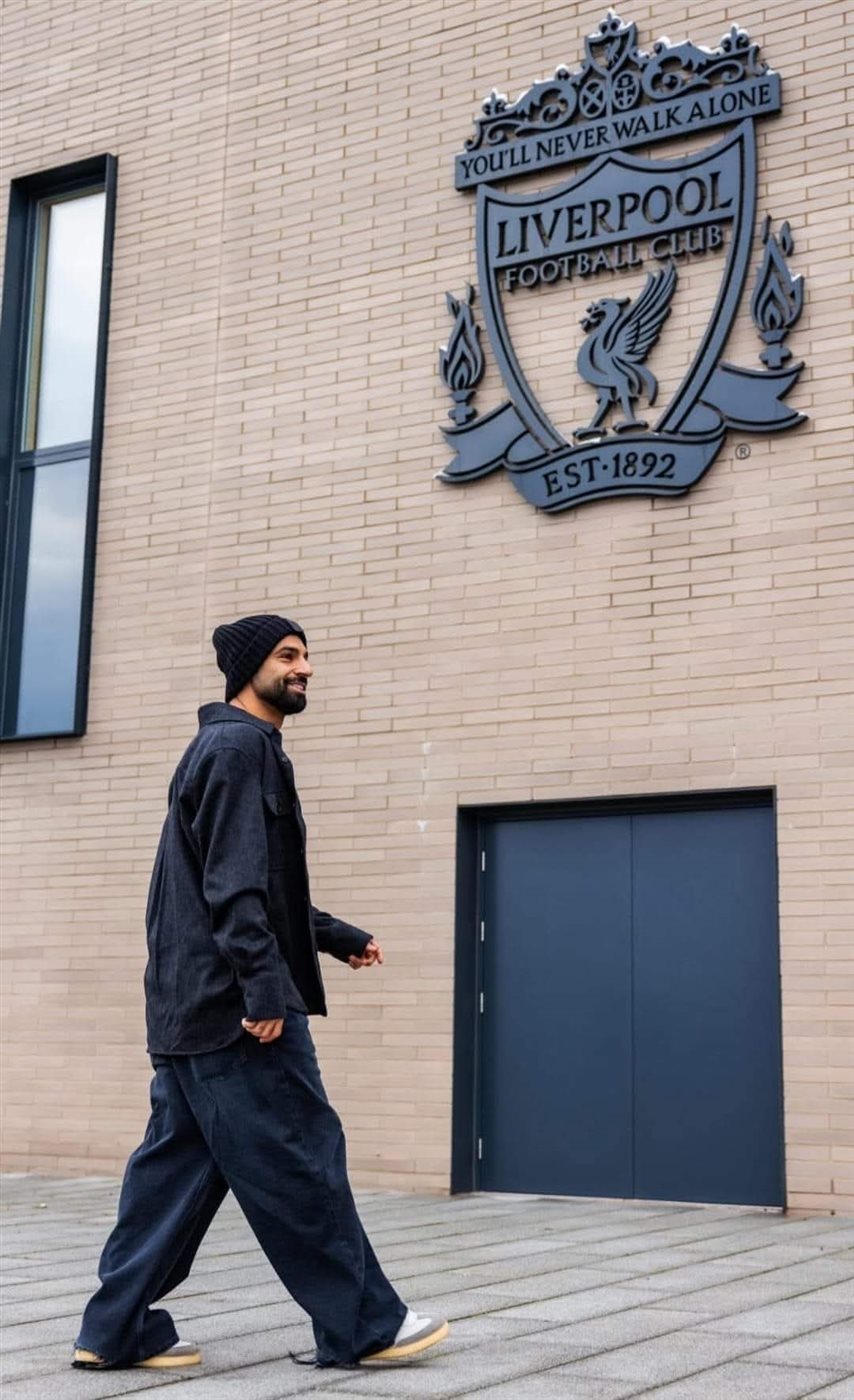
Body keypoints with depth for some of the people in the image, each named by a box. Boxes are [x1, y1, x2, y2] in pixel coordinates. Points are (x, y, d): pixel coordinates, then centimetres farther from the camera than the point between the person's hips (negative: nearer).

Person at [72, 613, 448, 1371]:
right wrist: (265, 984, -25)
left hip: (191, 1004, 10)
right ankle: (363, 1326, 5)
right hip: (232, 1004, -10)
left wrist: (340, 937, 30)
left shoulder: (242, 750, 22)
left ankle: (118, 1329, 13)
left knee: (178, 1165, 10)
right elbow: (235, 884, -20)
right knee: (301, 1159, -3)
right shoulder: (238, 746, -10)